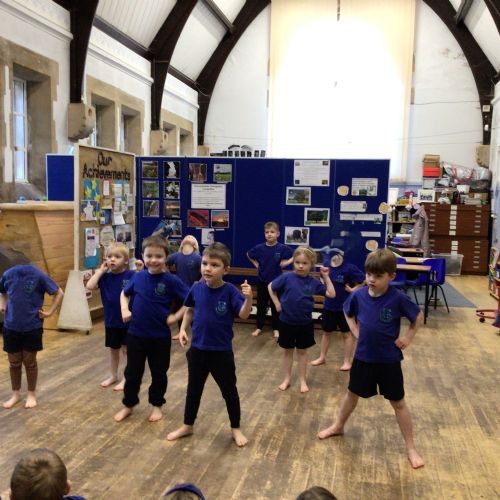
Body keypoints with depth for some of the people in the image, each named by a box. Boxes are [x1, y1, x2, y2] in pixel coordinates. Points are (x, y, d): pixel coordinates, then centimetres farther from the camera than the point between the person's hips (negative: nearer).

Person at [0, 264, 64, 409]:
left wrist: (50, 312, -7)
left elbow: (59, 293, -4)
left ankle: (31, 394, 28)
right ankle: (15, 393, 32)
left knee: (29, 362, 10)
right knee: (14, 362, 14)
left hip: (32, 327, -3)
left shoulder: (38, 275, -13)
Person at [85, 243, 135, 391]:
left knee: (127, 349, 8)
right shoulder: (105, 277, -1)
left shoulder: (131, 275, -11)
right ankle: (113, 376, 36)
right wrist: (100, 271, -11)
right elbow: (90, 286, -15)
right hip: (111, 320, 4)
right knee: (113, 349, 20)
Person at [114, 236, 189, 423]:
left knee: (159, 374, 14)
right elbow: (124, 293, 15)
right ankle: (128, 405, 33)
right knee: (132, 372, 14)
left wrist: (175, 317, -15)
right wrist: (124, 310, 0)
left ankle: (157, 405, 34)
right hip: (135, 334, 2)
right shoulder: (137, 277, -3)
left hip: (160, 337, -2)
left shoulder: (171, 281, -14)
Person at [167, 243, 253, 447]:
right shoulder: (196, 288, -5)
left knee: (229, 391, 13)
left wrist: (248, 298, -43)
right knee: (193, 389, 19)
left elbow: (243, 315, -26)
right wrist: (183, 329, 2)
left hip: (222, 352, -3)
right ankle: (187, 426, 37)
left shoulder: (230, 291, -16)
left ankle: (236, 428, 31)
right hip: (197, 349, 4)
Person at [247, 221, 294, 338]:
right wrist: (256, 264, 3)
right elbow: (248, 254, 12)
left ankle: (276, 329, 23)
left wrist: (287, 262, -14)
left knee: (275, 306, 9)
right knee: (261, 305, 12)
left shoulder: (283, 248, -13)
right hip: (262, 281, 2)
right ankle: (259, 327, 26)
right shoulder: (259, 248, -7)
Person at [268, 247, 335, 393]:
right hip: (287, 322, -1)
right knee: (288, 351, 14)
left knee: (302, 351, 14)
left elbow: (331, 294, -6)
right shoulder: (287, 277, -13)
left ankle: (302, 381, 26)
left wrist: (326, 277, -10)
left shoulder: (313, 282, -7)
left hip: (305, 323, 1)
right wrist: (277, 304, -3)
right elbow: (271, 287, -1)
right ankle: (287, 379, 28)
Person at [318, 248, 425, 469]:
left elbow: (417, 316, -2)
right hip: (363, 357, 3)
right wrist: (356, 332, 0)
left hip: (389, 360, -3)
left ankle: (411, 447, 24)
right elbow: (348, 313, 11)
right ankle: (338, 426, 45)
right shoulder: (359, 295, -10)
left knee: (398, 403, 10)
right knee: (352, 394, 22)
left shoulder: (398, 298, -18)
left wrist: (408, 337, -8)